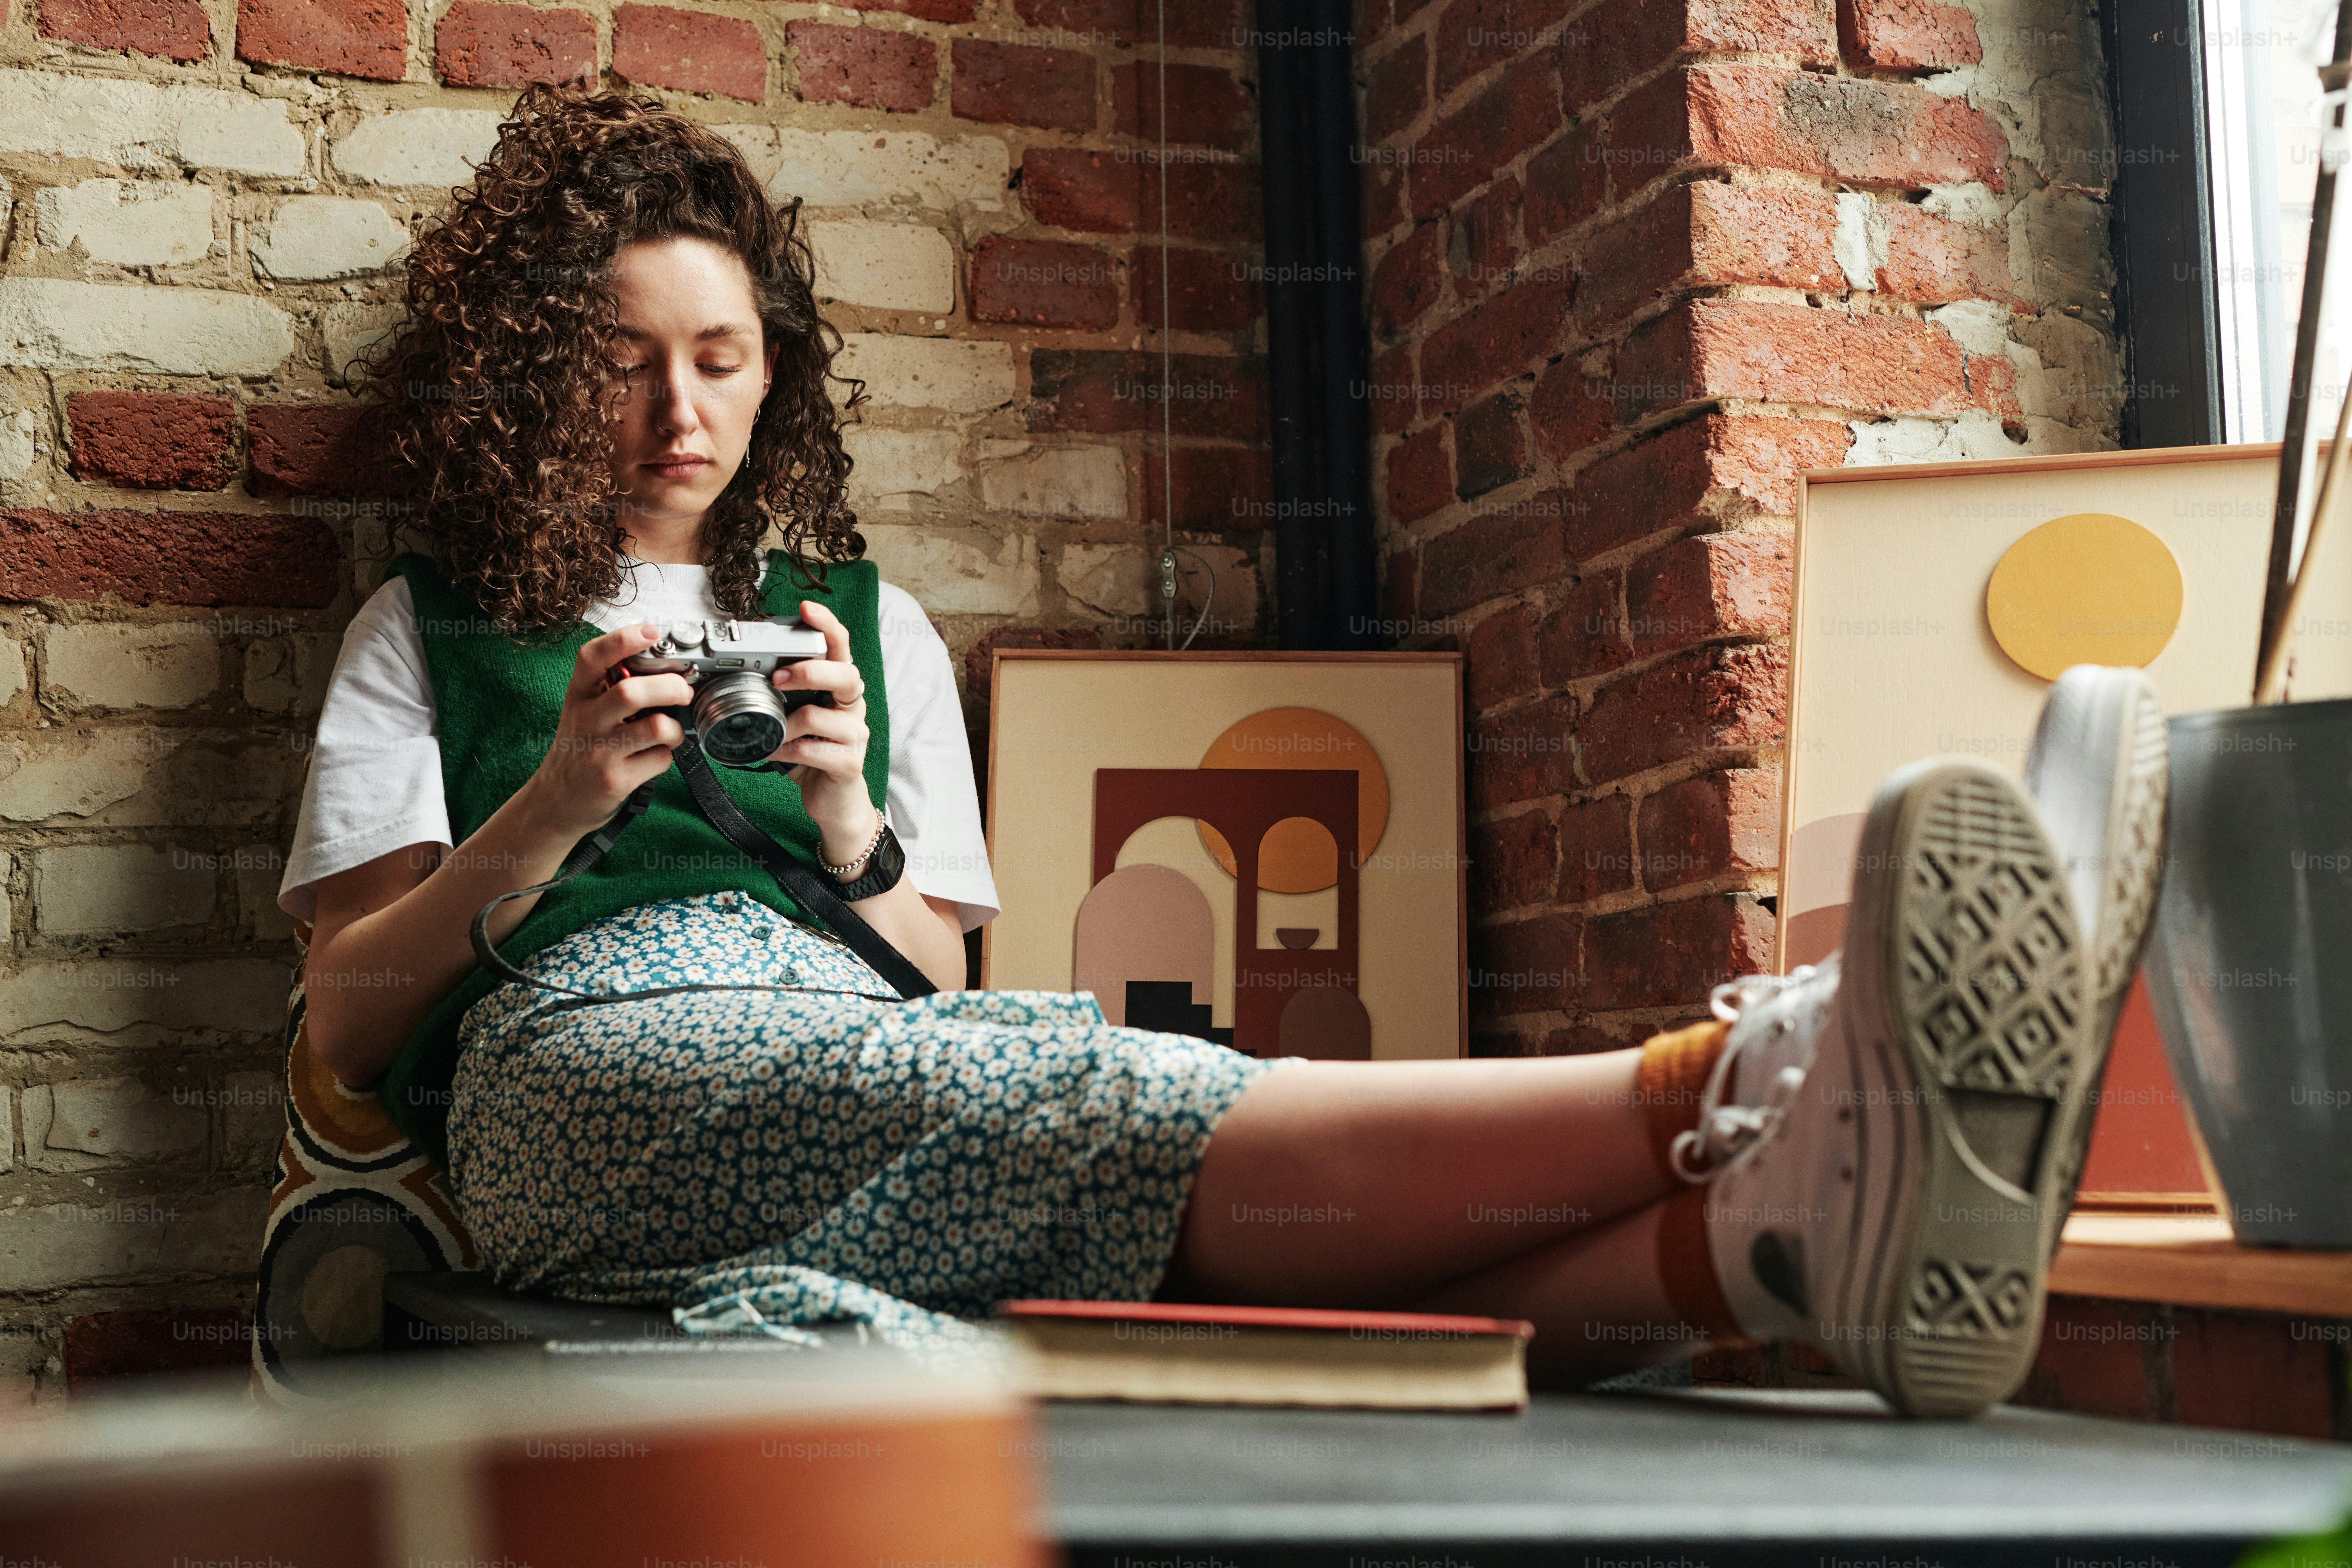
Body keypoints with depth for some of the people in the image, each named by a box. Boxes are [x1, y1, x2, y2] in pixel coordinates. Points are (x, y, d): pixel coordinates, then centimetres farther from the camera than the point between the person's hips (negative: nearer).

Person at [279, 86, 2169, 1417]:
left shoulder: (868, 623, 28)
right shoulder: (431, 632, 22)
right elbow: (347, 1016, 11)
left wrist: (853, 835, -1)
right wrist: (561, 801, -4)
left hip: (876, 1056, 3)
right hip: (600, 1055, -3)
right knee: (1094, 1102, -36)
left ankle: (1783, 1218, -59)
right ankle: (1744, 1077, -56)